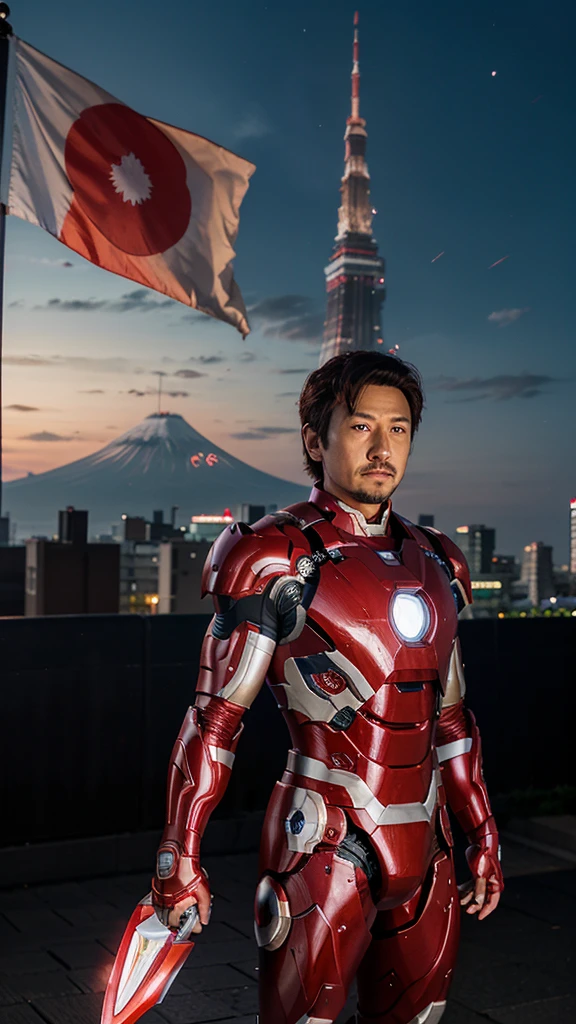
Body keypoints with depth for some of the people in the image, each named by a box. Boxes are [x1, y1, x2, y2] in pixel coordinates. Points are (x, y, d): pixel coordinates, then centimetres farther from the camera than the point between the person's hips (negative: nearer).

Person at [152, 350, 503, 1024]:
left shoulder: (435, 562, 10)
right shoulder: (279, 560, -9)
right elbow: (215, 720, -8)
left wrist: (483, 836, 17)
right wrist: (179, 857, -9)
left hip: (426, 854, 6)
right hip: (325, 851, -6)